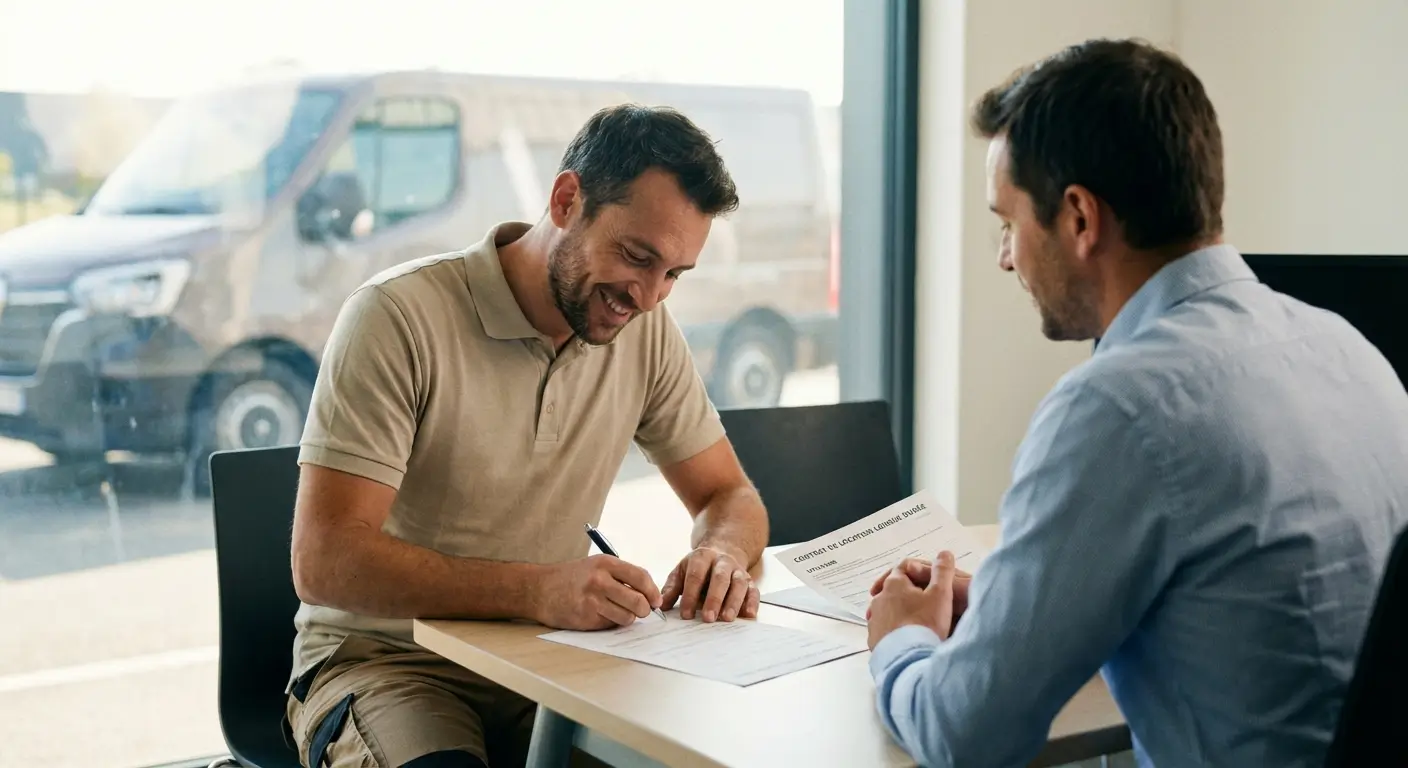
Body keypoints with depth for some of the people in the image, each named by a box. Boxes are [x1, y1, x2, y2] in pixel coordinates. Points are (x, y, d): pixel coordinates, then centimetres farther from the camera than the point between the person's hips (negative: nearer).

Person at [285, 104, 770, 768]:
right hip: (390, 662, -4)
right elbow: (324, 562, -23)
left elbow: (729, 496, 10)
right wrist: (537, 589, -35)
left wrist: (721, 553, -16)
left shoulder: (647, 328, 1)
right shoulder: (399, 315, -17)